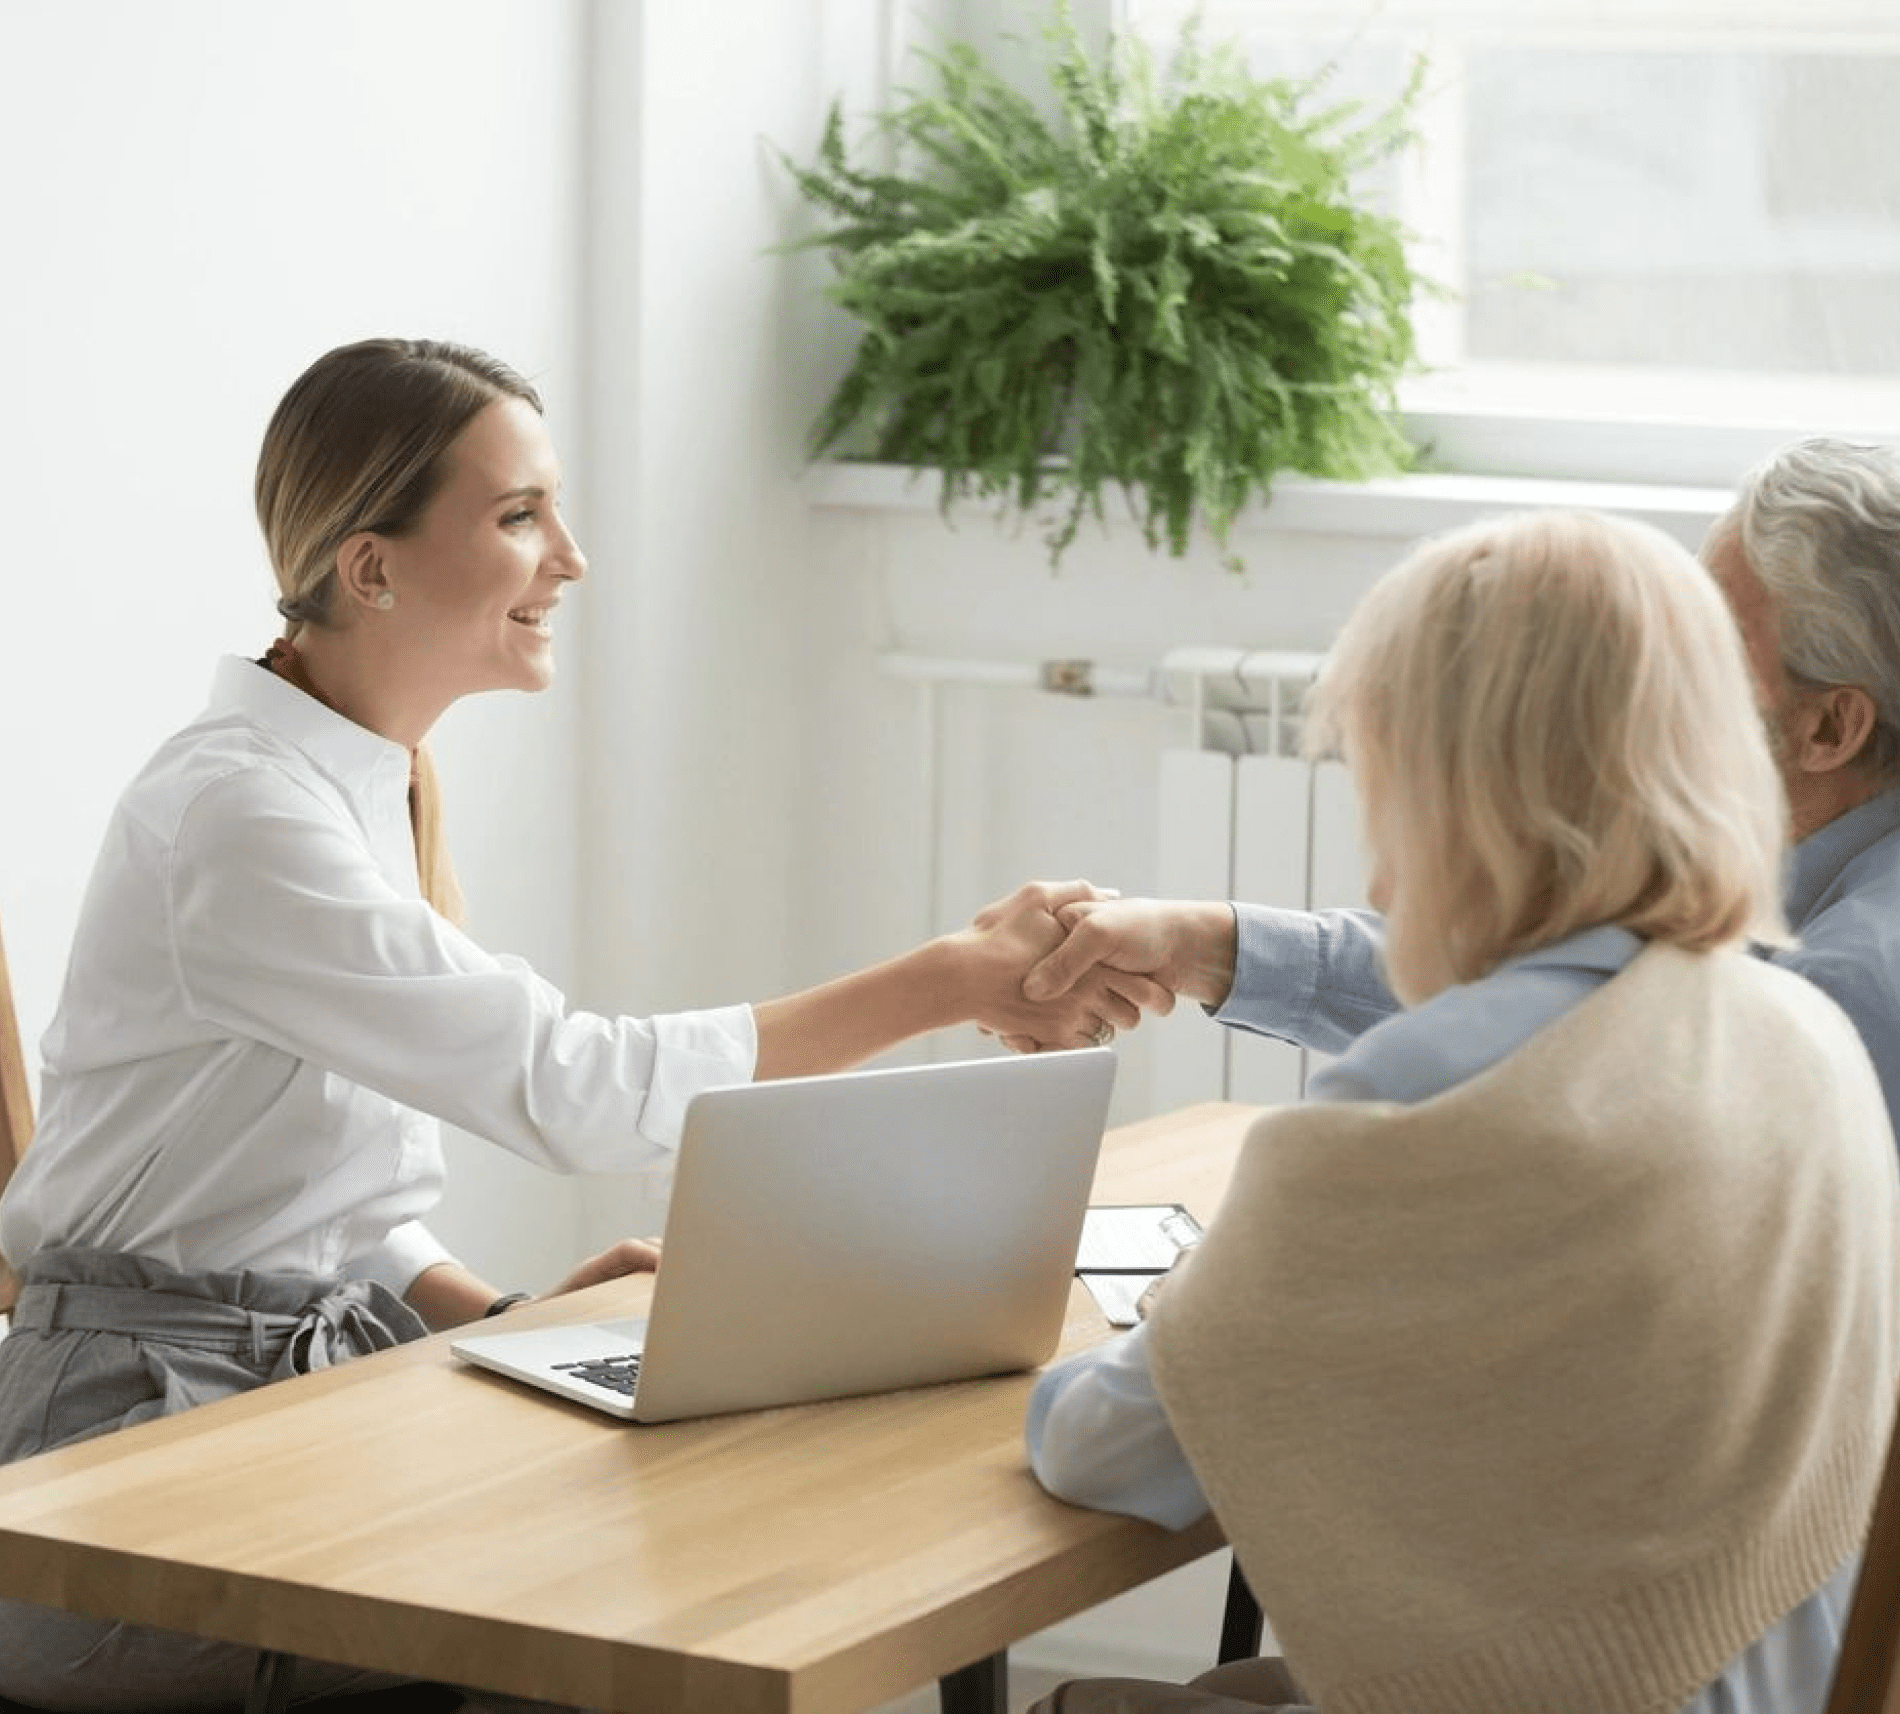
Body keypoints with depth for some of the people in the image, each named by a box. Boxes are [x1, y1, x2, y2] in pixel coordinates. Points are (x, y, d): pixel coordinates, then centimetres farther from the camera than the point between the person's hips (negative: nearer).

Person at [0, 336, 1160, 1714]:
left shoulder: (378, 781, 11)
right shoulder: (238, 816, -20)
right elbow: (575, 1085, -28)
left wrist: (505, 1319, -1)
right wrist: (953, 982, -28)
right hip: (140, 1434, -8)